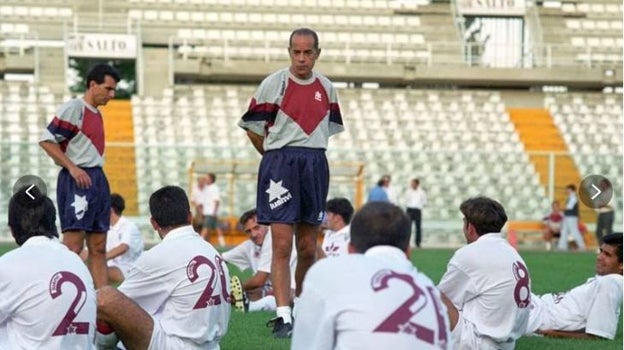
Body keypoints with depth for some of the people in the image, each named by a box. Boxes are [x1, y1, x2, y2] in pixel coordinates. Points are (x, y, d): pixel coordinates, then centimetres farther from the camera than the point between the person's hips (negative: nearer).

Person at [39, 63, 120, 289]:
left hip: (97, 179, 9)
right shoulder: (74, 107, -8)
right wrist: (72, 168, -18)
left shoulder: (96, 114, 18)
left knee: (98, 247, 8)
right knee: (74, 244, -13)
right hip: (78, 180, -9)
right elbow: (47, 140, -14)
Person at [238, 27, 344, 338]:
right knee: (282, 245, -10)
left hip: (315, 165, 4)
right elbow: (254, 128, 0)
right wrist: (278, 157, 7)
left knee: (308, 248, 9)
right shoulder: (274, 83, -5)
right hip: (280, 166, -4)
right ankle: (283, 316, -11)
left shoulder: (326, 87, 9)